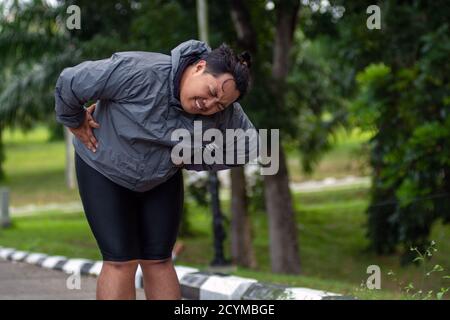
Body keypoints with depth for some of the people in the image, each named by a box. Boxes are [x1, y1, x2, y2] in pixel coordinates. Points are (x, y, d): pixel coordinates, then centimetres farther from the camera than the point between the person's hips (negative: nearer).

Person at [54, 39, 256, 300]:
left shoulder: (226, 113, -17)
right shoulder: (140, 72, -33)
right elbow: (70, 82, -26)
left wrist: (193, 161, -9)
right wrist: (75, 122, -9)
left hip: (162, 180, 4)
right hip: (105, 169, -4)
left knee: (158, 261, 1)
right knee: (121, 262, -11)